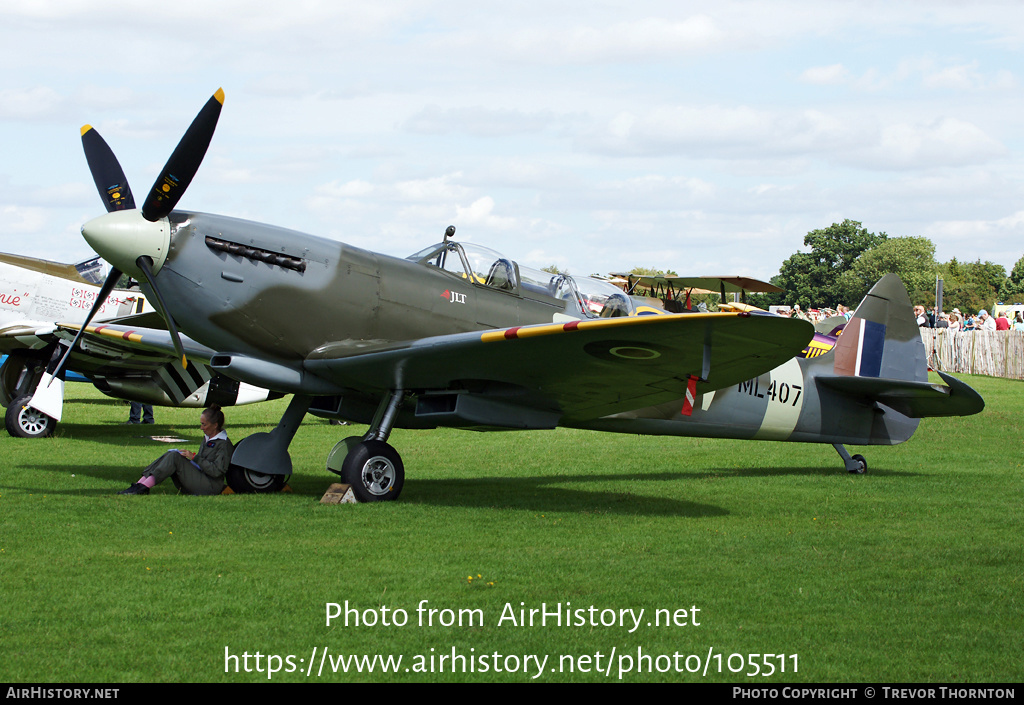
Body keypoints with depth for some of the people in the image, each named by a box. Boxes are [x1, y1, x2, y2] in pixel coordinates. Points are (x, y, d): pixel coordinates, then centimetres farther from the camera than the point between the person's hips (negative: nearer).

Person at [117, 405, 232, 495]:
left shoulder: (224, 445, -9)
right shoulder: (206, 439, 19)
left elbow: (216, 470, -19)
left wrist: (195, 457, -16)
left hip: (211, 487, -9)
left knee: (174, 457, -21)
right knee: (170, 454, -6)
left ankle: (143, 487, -29)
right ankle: (140, 484, -19)